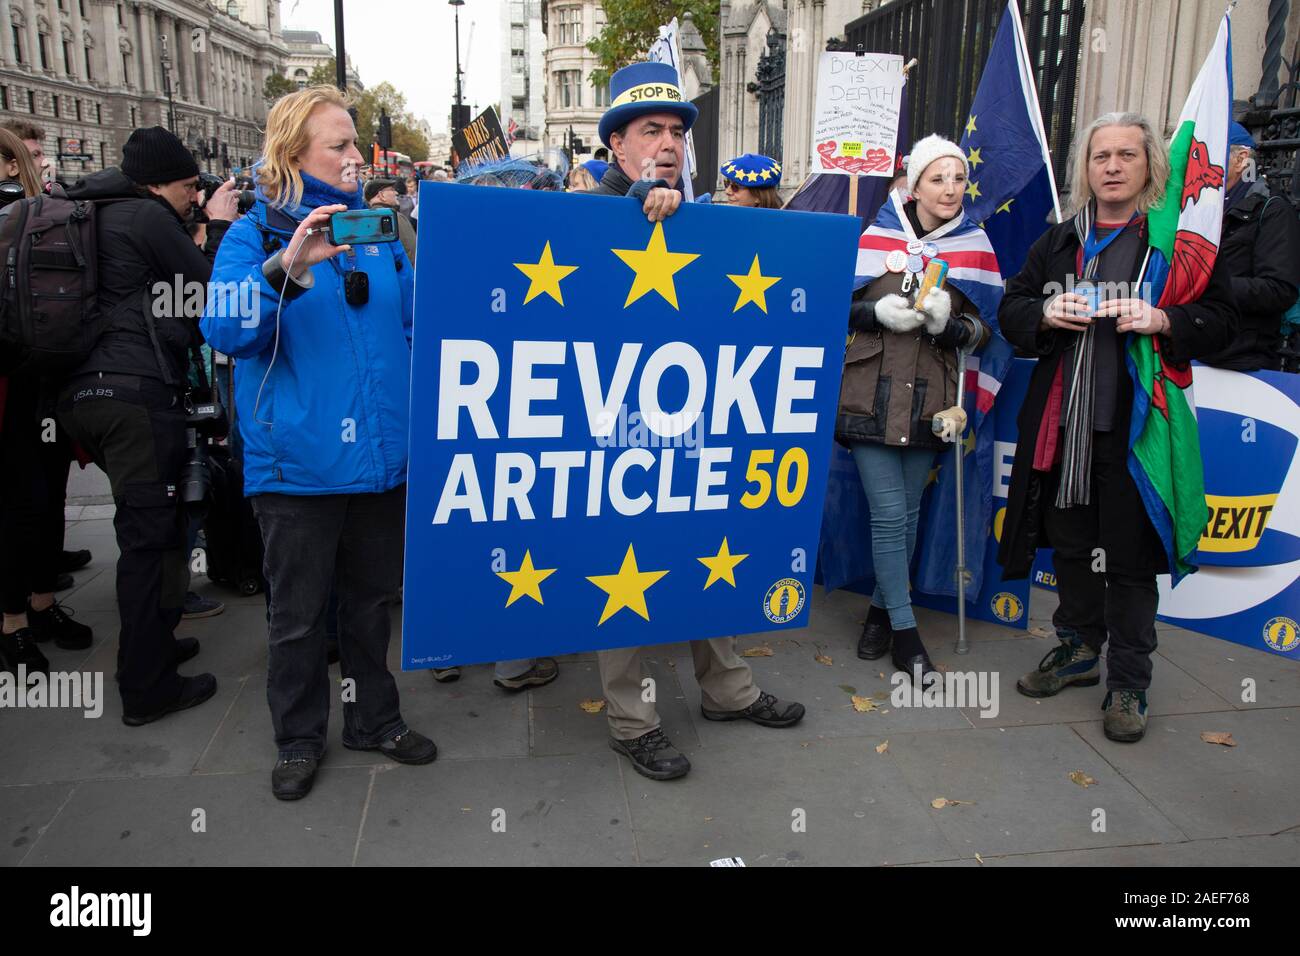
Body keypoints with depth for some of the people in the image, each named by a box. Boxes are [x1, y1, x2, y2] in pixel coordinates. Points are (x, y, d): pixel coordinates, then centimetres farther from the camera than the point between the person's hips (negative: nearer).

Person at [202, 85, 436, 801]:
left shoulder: (376, 229, 10)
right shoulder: (258, 232, -3)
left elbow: (415, 321, 17)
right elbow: (222, 328, -18)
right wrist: (285, 270, -31)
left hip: (380, 453, 4)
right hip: (298, 461, -4)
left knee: (371, 598, 17)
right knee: (298, 613, 9)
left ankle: (374, 719, 35)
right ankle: (298, 738, 30)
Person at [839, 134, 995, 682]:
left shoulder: (975, 248, 5)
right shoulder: (875, 236, 0)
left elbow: (983, 330, 5)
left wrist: (945, 322, -16)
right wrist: (878, 314, -15)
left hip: (929, 400, 2)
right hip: (871, 394, -2)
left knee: (908, 511, 12)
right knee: (888, 513, -5)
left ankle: (882, 608, 31)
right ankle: (904, 632, 7)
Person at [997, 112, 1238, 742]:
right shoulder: (1059, 241, 13)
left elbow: (1221, 320, 0)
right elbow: (1010, 307, 14)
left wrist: (1164, 321, -19)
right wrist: (1045, 314, -8)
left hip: (1136, 423, -4)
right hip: (1063, 422, 4)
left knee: (1130, 554, 2)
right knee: (1070, 542, 14)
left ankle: (1128, 681, 17)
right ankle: (1079, 649, 33)